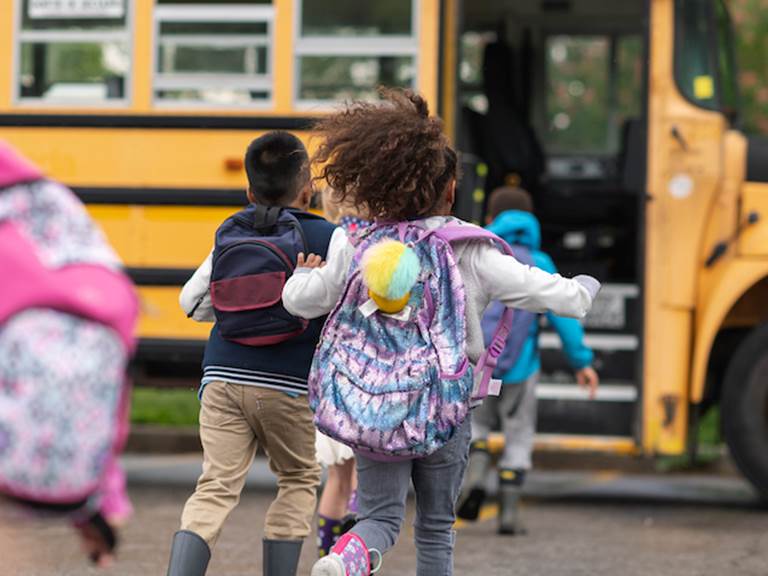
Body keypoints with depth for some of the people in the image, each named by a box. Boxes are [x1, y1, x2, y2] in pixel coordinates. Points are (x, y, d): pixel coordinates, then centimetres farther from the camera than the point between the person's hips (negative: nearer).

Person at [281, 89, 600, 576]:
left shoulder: (358, 247, -2)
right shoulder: (470, 253, -9)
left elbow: (300, 300, 5)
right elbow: (545, 292, -4)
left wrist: (306, 275, 29)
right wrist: (583, 291, 19)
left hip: (374, 403, 2)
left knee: (380, 514, 4)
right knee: (436, 526, 14)